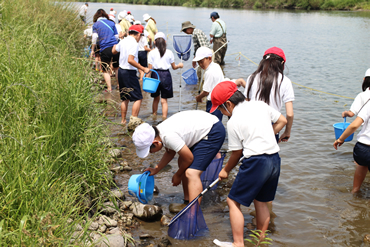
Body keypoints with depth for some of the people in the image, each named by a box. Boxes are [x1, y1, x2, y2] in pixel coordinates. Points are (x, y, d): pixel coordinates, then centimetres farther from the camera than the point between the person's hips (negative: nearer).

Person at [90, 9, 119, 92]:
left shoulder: (96, 24, 5)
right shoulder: (111, 23, 12)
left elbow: (95, 38, -2)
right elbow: (116, 36, 13)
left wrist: (92, 50, 3)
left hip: (105, 49, -3)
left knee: (105, 70, 7)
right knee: (116, 68, 17)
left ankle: (109, 88, 2)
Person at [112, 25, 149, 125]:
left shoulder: (123, 41, 7)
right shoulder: (134, 44, -17)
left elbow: (114, 51, 26)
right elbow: (130, 60, -28)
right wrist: (143, 69, -23)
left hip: (121, 71, 9)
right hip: (129, 73, -9)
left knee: (125, 98, 18)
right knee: (138, 98, -2)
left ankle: (123, 120, 24)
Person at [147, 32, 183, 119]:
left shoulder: (152, 53, -3)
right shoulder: (169, 52, -2)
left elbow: (150, 68, -5)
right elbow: (174, 67, 6)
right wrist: (179, 65, 26)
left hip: (155, 75, 1)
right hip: (166, 75, -1)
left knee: (156, 98, 18)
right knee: (164, 100, 3)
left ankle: (154, 116, 28)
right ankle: (164, 118, -2)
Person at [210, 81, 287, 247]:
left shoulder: (233, 121, -10)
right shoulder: (260, 105, 7)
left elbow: (237, 152, -4)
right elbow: (282, 121, 17)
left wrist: (226, 170, 12)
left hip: (255, 162, -8)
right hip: (275, 160, 8)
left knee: (233, 201, 4)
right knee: (261, 201, 22)